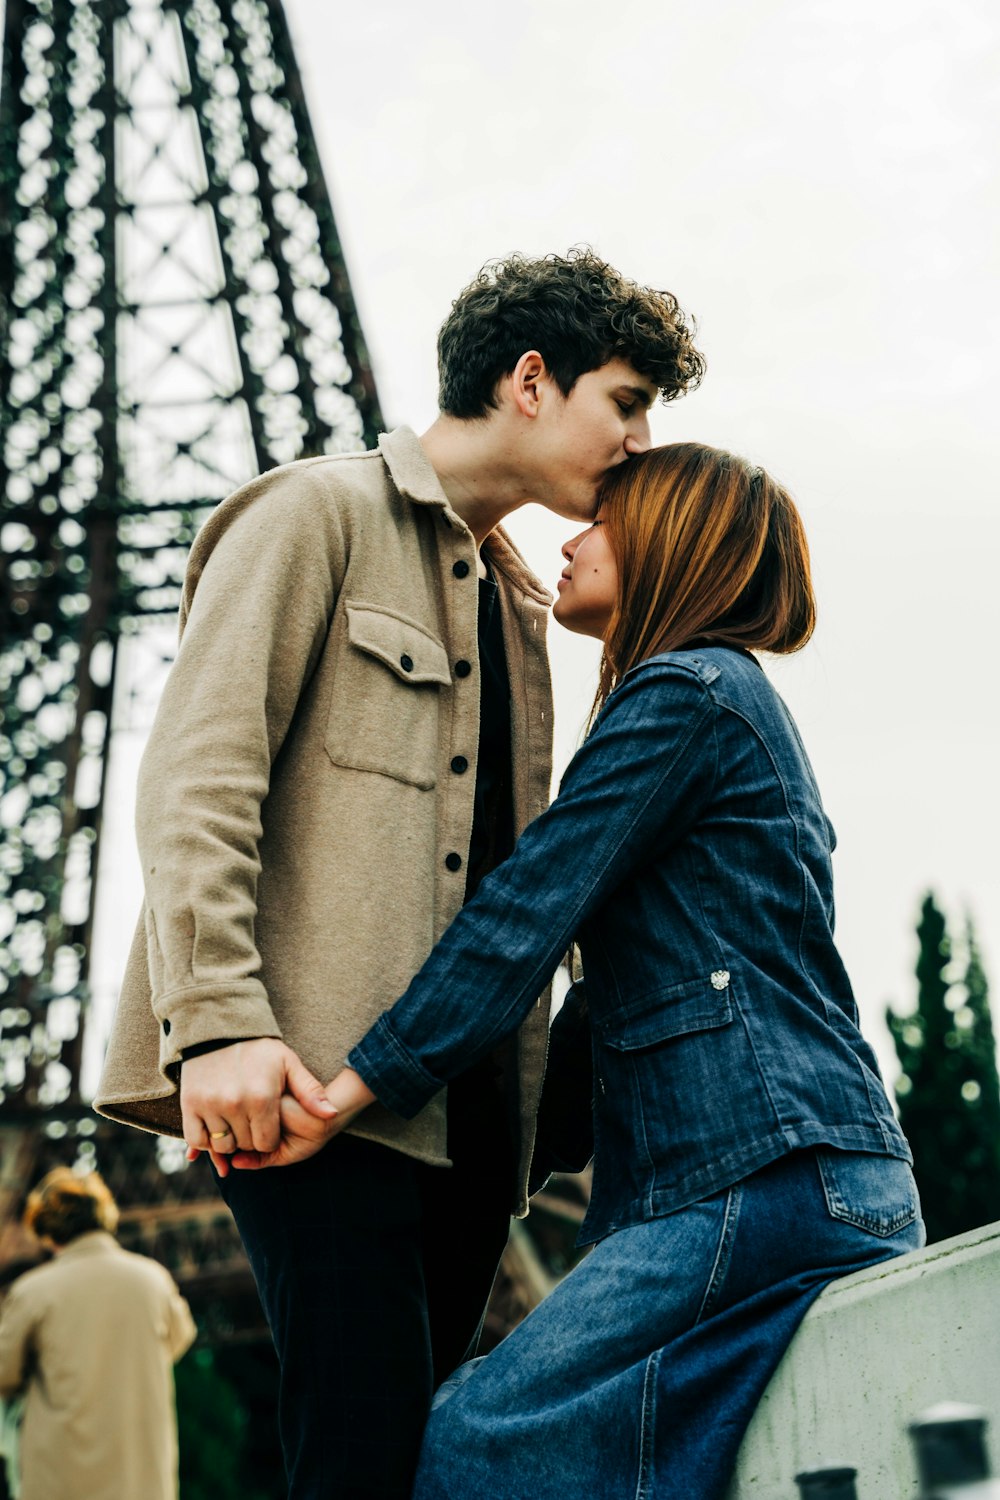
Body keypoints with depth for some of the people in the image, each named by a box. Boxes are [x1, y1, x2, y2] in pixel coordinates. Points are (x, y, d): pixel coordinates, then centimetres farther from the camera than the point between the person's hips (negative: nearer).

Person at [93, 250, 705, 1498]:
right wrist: (221, 1022, -20)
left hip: (465, 1099, 8)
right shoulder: (318, 514, 3)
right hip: (322, 1074, -8)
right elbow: (195, 776, -9)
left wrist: (527, 1089, 13)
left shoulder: (516, 605, 26)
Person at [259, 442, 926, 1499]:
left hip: (762, 1174, -10)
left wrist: (356, 1086, -12)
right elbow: (619, 992, 28)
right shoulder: (739, 702, 28)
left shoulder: (685, 691, -3)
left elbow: (527, 911, -12)